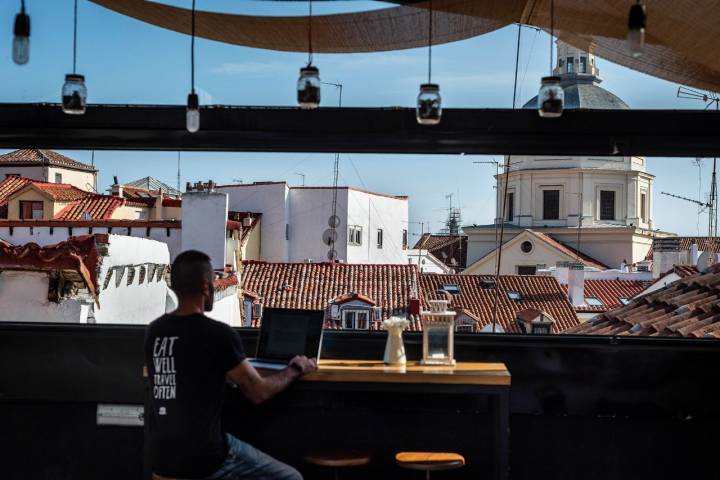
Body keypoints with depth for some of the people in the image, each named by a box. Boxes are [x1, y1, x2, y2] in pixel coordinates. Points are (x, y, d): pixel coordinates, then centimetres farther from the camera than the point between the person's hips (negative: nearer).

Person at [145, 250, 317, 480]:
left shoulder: (153, 331, 4)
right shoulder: (218, 334, -15)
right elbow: (258, 392, -7)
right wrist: (296, 369, 10)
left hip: (162, 458, 7)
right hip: (203, 461, -7)